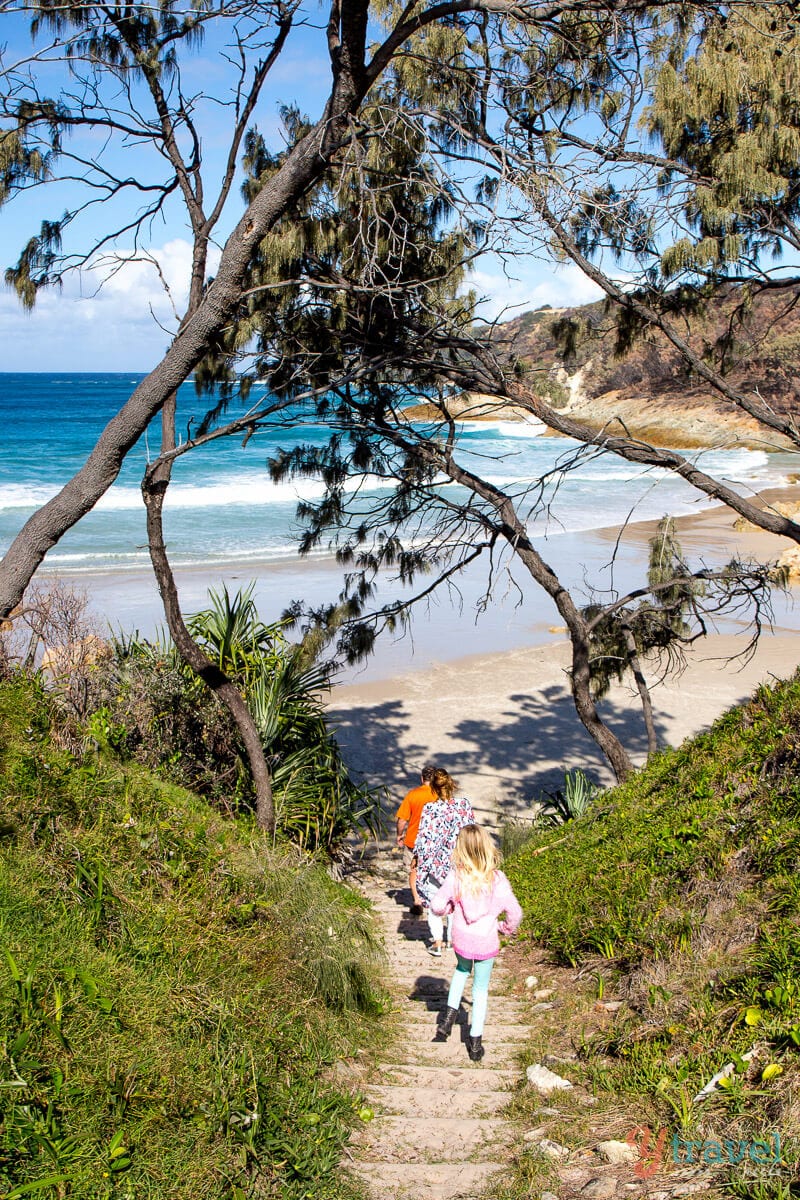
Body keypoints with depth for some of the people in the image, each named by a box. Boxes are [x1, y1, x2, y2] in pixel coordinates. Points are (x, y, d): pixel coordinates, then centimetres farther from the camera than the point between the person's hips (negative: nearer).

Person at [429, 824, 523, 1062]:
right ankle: (475, 1042, 22)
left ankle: (450, 1012, 21)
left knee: (462, 969, 33)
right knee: (481, 990, 16)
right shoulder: (497, 879, -16)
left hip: (461, 941, 1)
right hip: (487, 942, -1)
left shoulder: (455, 877, -15)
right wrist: (506, 928, 6)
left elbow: (436, 906, -14)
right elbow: (515, 912, -14)